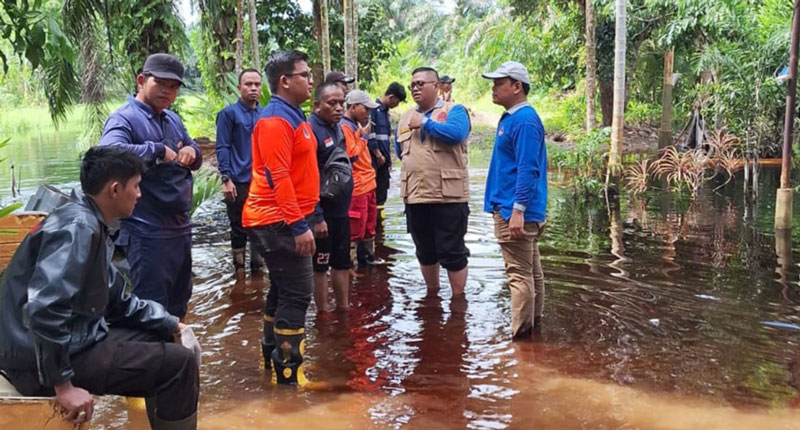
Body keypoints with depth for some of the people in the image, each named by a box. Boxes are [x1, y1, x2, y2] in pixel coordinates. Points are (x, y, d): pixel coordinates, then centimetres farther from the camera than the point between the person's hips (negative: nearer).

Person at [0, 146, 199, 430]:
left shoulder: (90, 224, 10)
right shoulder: (79, 227, -21)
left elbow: (116, 299, 17)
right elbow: (43, 308, -31)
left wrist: (170, 323, 16)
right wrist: (63, 384, -27)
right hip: (41, 359, -10)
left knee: (161, 342, 21)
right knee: (178, 364, -12)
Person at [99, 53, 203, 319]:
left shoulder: (173, 119, 12)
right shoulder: (124, 119, -14)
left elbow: (195, 159, 21)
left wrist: (192, 151, -2)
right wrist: (158, 150, -26)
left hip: (180, 228, 9)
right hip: (147, 234, -9)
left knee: (178, 302, 23)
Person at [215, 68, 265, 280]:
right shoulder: (229, 114, -4)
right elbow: (222, 148, -7)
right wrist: (226, 179, -14)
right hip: (239, 182, -4)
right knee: (239, 229, 6)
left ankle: (257, 268, 23)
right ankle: (239, 270, 18)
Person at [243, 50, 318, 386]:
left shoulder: (293, 116, 16)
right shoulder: (275, 120, -17)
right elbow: (278, 178, -24)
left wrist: (305, 218, 22)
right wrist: (299, 225, -25)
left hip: (286, 219, 10)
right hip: (279, 222, -10)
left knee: (282, 290, 17)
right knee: (297, 293, -7)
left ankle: (273, 355, 29)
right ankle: (288, 371, 0)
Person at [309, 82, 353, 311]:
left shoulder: (337, 127, 8)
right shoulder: (311, 131, -19)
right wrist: (317, 217, -25)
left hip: (341, 211, 8)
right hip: (323, 213, -8)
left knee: (342, 262, 16)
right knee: (320, 265, 5)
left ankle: (344, 308, 29)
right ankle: (323, 313, 17)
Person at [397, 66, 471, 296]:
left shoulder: (454, 110, -2)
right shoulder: (405, 118, 16)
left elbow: (456, 133, -22)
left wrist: (425, 122, -13)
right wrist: (415, 167, 14)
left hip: (448, 196, -6)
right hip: (415, 196, 6)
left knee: (452, 251, 2)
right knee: (425, 251, 16)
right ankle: (432, 294, 32)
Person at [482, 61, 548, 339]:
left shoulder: (524, 121, -16)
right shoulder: (511, 118, 15)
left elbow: (528, 170, -22)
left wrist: (517, 210, -25)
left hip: (515, 211, -10)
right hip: (512, 208, 10)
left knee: (520, 274, -5)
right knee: (531, 271, 15)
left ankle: (521, 335, 1)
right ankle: (533, 325, 25)